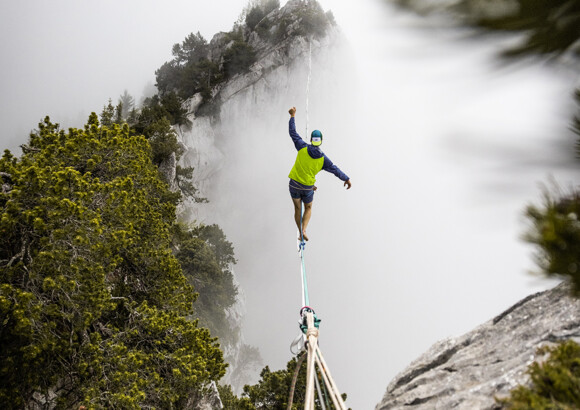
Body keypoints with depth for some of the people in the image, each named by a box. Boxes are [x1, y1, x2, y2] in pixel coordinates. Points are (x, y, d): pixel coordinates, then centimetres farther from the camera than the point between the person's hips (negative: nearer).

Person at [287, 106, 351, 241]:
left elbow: (293, 133, -7)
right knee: (308, 208, 23)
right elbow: (334, 169, -2)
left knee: (297, 208, 17)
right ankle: (304, 230, 2)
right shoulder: (323, 159, -11)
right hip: (308, 187, 0)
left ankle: (300, 234, 20)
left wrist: (292, 116, 2)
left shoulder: (303, 148, -13)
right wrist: (346, 178, 12)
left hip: (294, 184, 0)